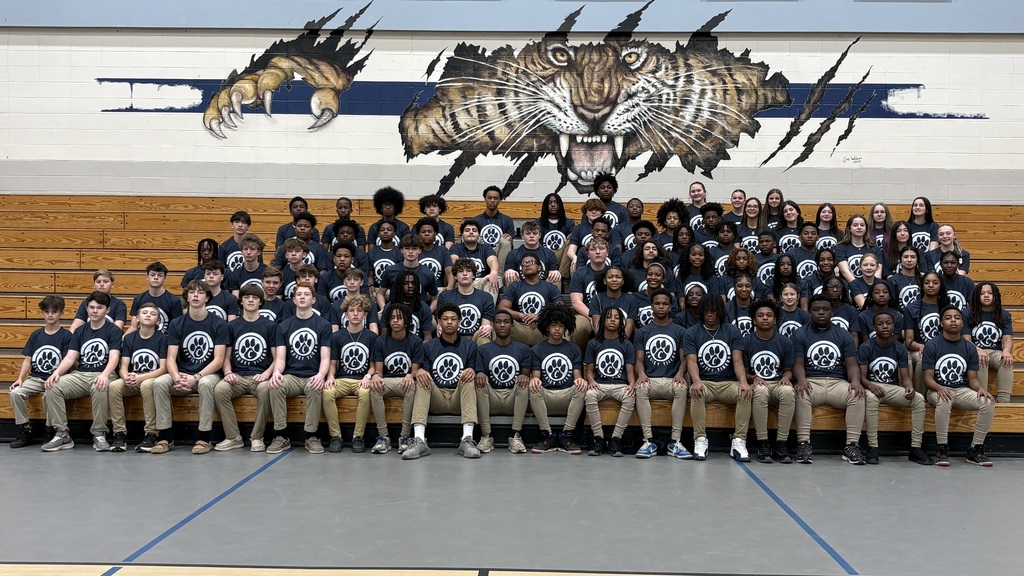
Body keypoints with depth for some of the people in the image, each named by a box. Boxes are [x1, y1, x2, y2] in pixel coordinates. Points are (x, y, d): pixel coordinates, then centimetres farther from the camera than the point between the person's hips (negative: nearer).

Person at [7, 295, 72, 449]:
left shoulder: (66, 335, 1)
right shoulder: (36, 334, 12)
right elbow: (27, 360, 10)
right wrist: (20, 378, -5)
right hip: (35, 377, 4)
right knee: (15, 393, -24)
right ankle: (25, 430, -10)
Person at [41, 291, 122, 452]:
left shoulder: (113, 330, 3)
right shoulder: (79, 332, 17)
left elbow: (114, 357, -10)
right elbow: (70, 357, 7)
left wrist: (104, 375, -31)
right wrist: (57, 372, -15)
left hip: (102, 375, -4)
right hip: (80, 374, 5)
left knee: (100, 389, -39)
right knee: (52, 387, -23)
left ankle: (99, 434, -23)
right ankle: (62, 435, -15)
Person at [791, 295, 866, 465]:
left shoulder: (844, 335, 15)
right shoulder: (800, 335, 9)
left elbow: (852, 364, 7)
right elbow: (798, 363, -1)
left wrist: (855, 381, -16)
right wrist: (801, 380, -23)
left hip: (838, 382, 2)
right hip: (811, 382, -2)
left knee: (858, 395, -28)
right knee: (801, 395, -35)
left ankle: (852, 445, -23)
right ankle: (804, 444, -31)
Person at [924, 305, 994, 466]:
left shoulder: (970, 348, 7)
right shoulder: (932, 345, -4)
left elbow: (973, 378, 5)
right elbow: (928, 378, -8)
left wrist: (980, 388, -19)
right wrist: (940, 388, -29)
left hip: (962, 390, 4)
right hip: (938, 390, -4)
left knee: (988, 403, -25)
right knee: (944, 401, -39)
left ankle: (975, 450, -11)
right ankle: (942, 449, -24)